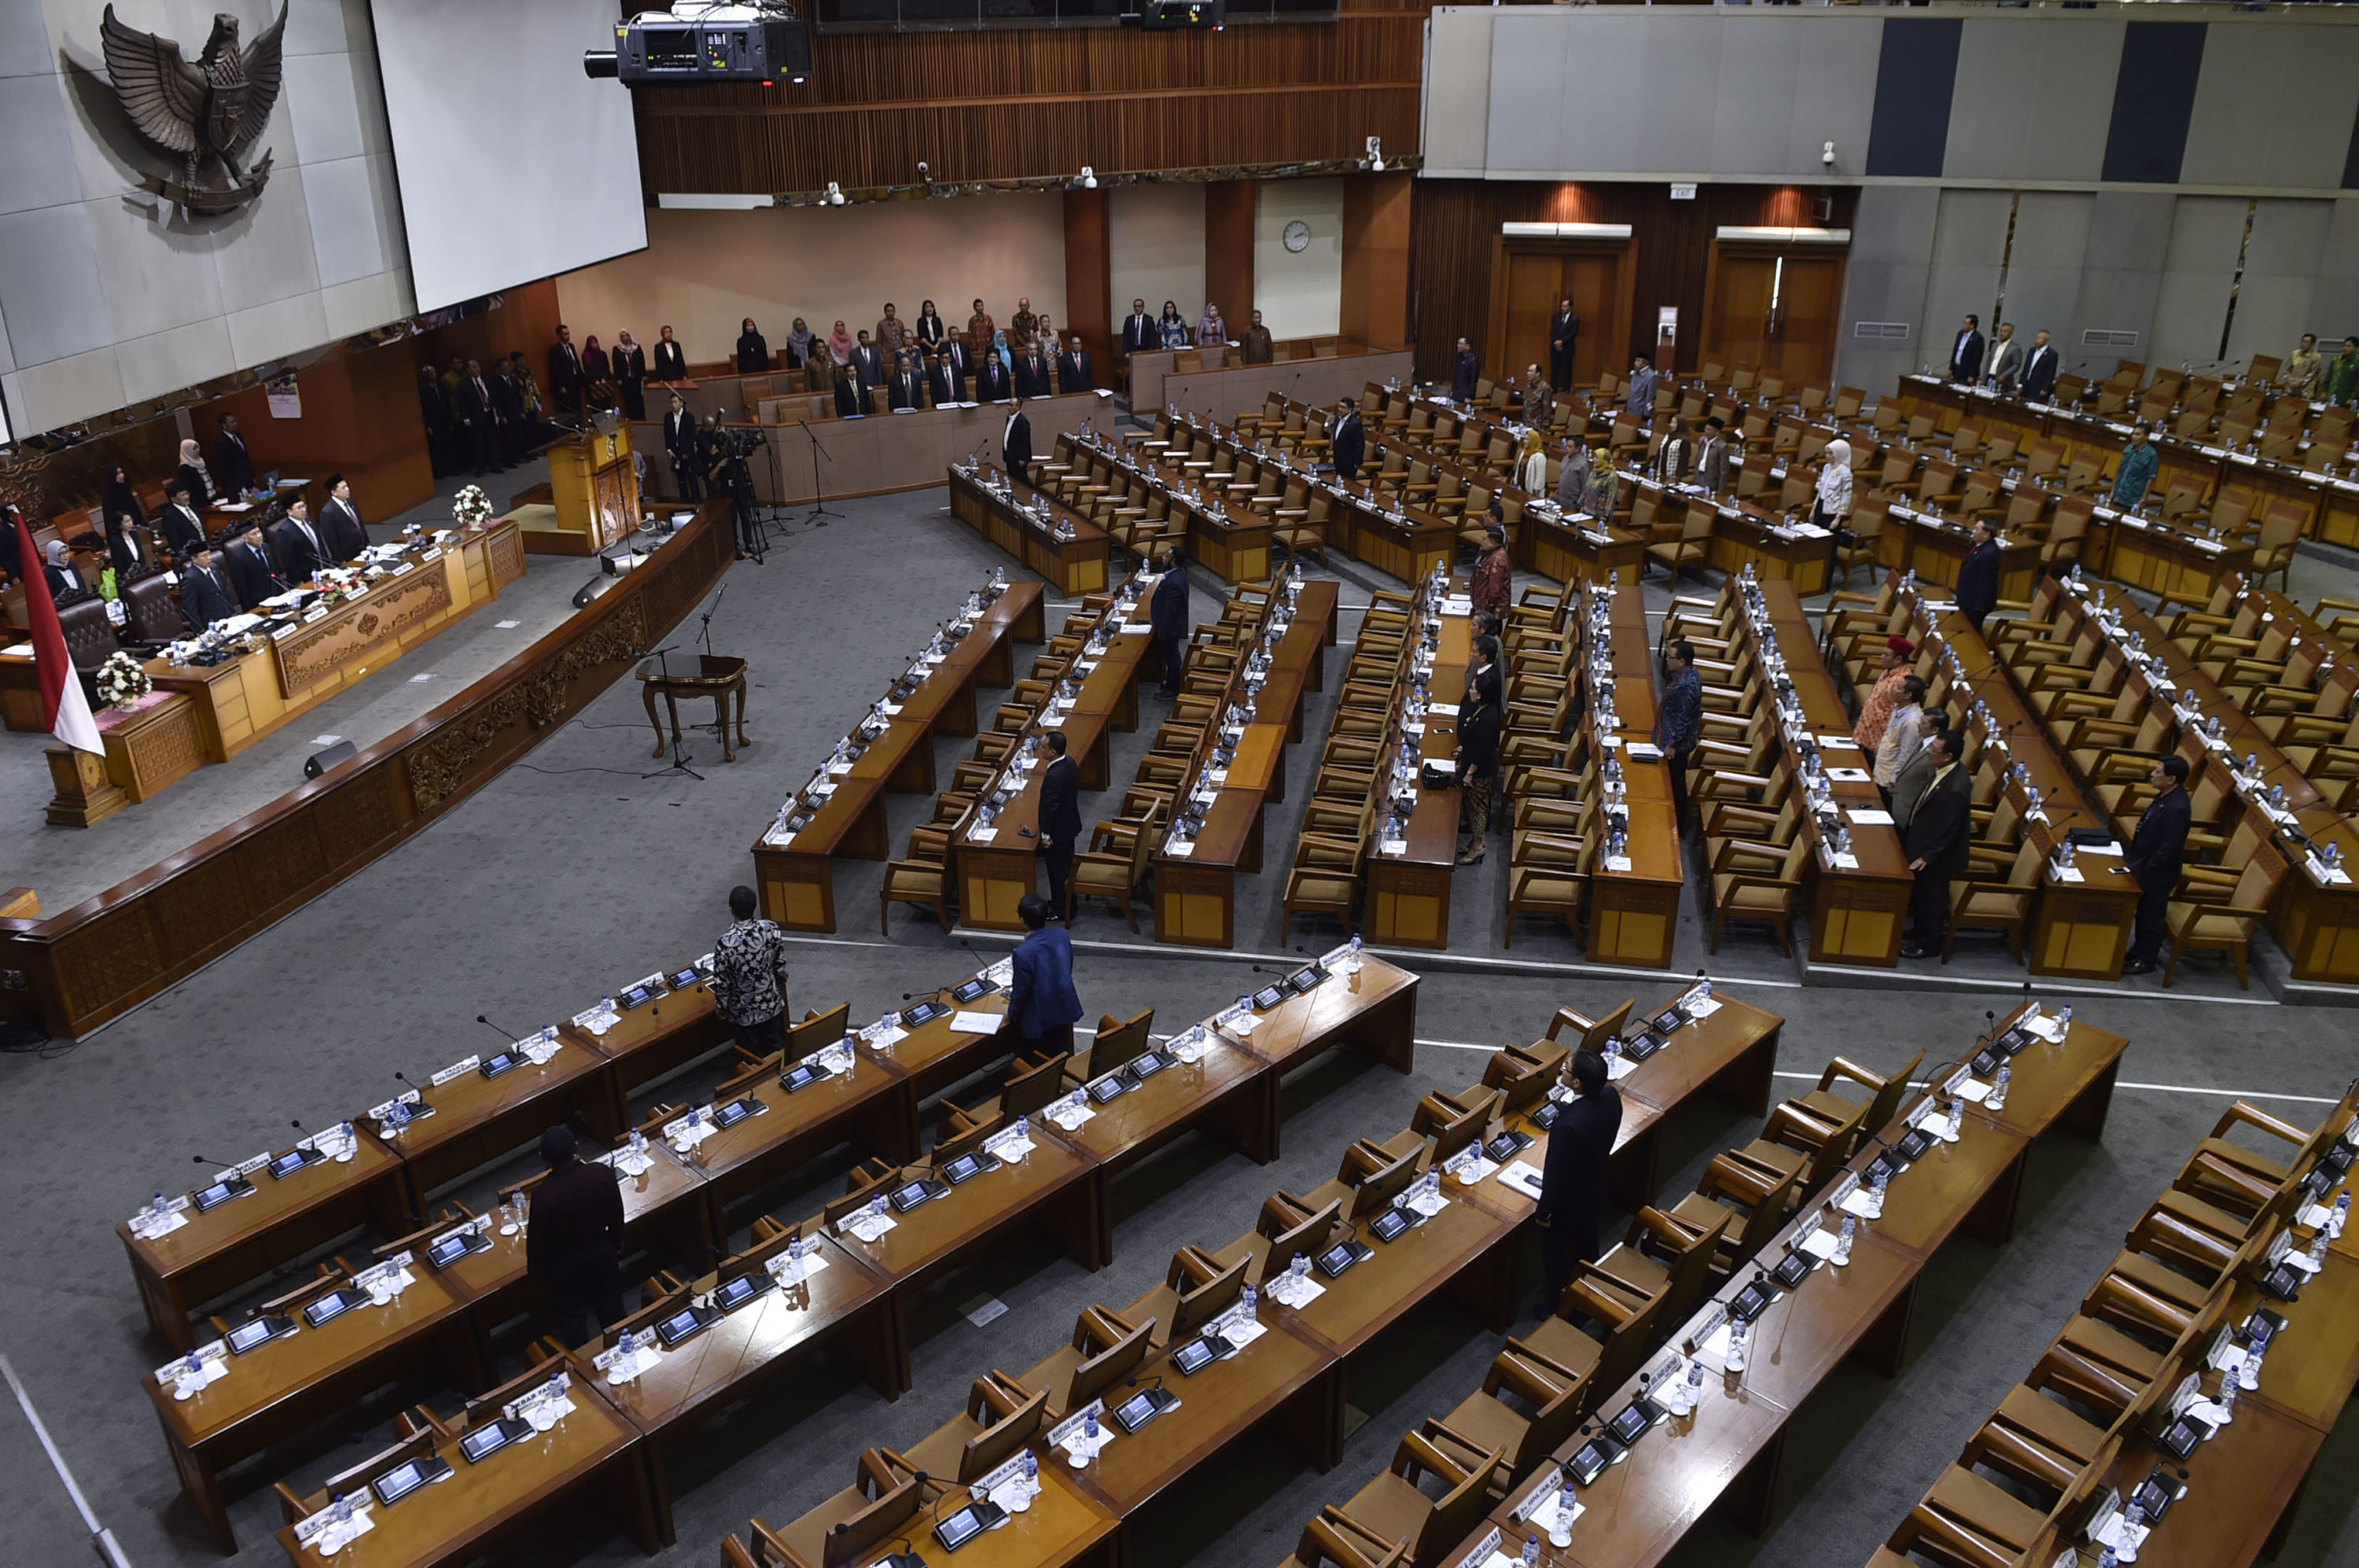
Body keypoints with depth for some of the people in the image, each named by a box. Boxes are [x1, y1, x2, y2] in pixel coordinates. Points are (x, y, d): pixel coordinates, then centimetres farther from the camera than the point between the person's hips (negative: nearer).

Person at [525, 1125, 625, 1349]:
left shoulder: (543, 1195, -33)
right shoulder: (603, 1174, -24)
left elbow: (536, 1239, -18)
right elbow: (617, 1216, -6)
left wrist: (536, 1271, 2)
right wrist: (616, 1244, 14)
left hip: (565, 1266, -3)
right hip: (603, 1253, 3)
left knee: (572, 1319, 22)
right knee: (611, 1308, 28)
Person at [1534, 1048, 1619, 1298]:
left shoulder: (1569, 1125, -43)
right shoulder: (1611, 1096, -20)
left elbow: (1555, 1174, -28)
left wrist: (1543, 1213, -11)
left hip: (1567, 1206, -7)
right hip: (1594, 1193, 7)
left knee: (1559, 1262, 20)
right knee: (1586, 1252, 31)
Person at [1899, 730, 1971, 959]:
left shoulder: (1956, 789, -33)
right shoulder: (1941, 771, -4)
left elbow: (1947, 830, -25)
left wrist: (1927, 857, -19)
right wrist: (1908, 840, 16)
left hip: (1936, 856, -9)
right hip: (1922, 845, 9)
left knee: (1930, 898, 10)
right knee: (1919, 894, 24)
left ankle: (1927, 944, 29)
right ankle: (1921, 933, 43)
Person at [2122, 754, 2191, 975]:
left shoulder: (2176, 808, -31)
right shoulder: (2167, 796, -1)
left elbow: (2170, 849, -28)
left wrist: (2143, 867, -19)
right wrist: (2135, 858, 10)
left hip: (2158, 874, -9)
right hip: (2146, 867, 9)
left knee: (2152, 916, 9)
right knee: (2143, 912, 24)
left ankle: (2146, 960, 25)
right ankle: (2140, 951, 41)